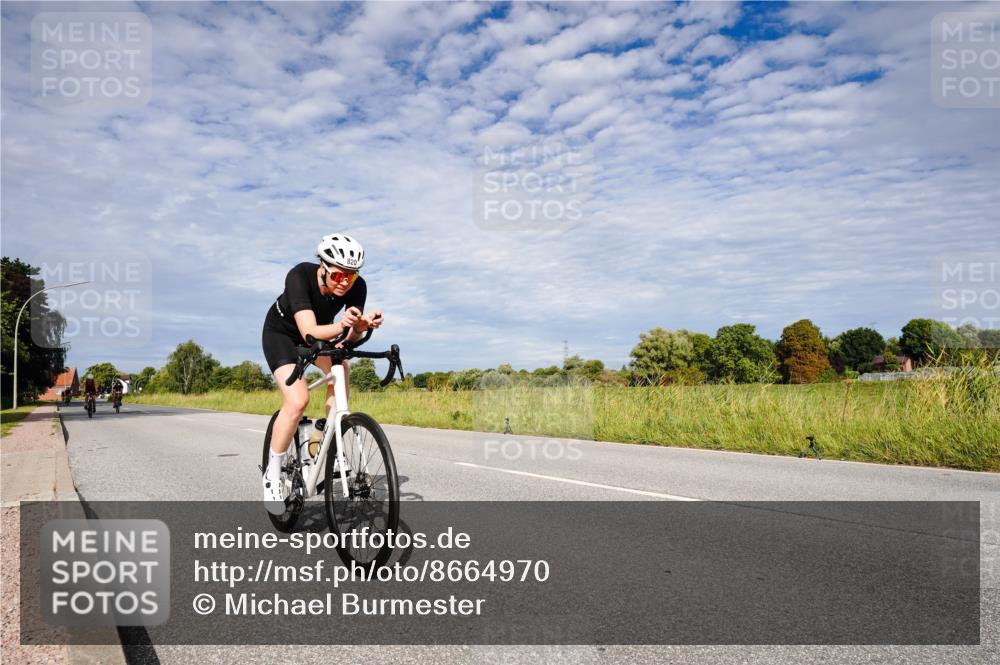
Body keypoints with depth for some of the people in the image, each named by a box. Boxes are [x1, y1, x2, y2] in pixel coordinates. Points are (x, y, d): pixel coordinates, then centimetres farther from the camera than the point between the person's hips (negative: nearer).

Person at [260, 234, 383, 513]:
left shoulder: (357, 286, -26)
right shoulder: (299, 276, -36)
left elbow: (350, 338, -31)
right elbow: (309, 332, -45)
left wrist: (360, 327, -53)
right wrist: (340, 326, -63)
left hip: (319, 333, 5)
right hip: (281, 333, -5)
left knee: (340, 367, -22)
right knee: (297, 401, -22)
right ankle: (273, 475, -3)